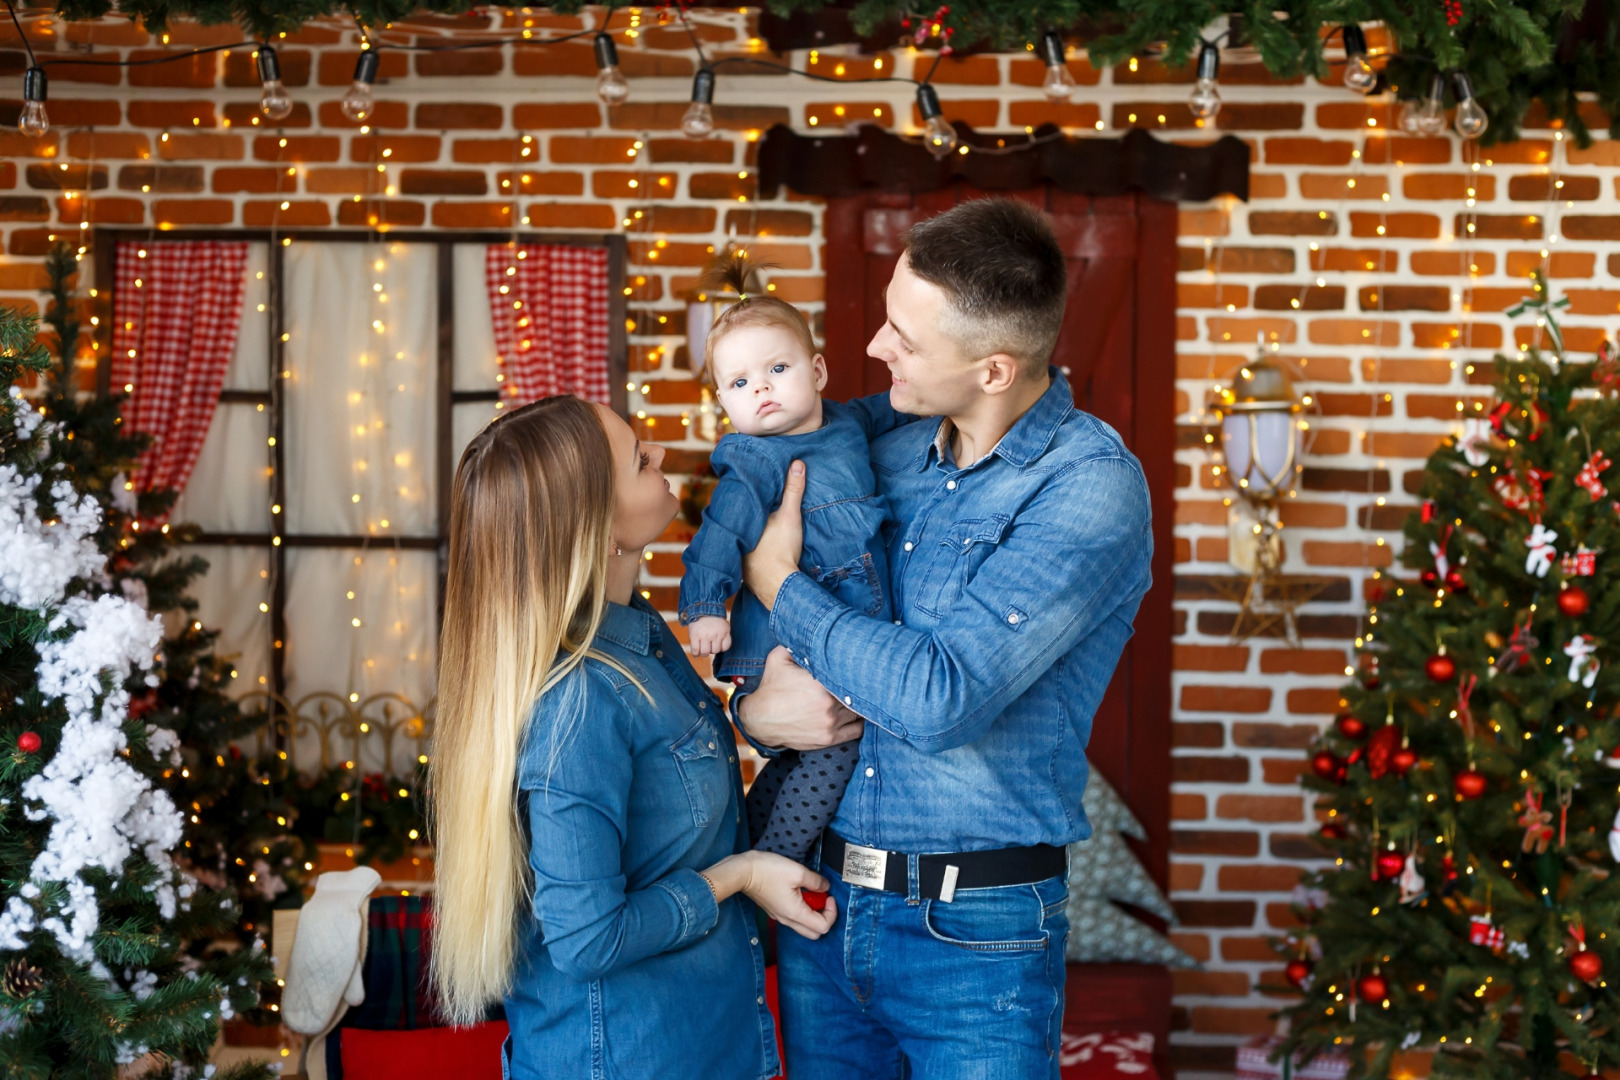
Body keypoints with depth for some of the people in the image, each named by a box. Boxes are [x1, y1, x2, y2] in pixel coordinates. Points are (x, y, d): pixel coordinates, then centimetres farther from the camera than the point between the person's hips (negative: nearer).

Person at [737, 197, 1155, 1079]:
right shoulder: (888, 458, 6)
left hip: (974, 932, -6)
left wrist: (779, 584, -12)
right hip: (821, 902, 6)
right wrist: (756, 704, -7)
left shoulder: (1090, 486, -15)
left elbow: (942, 700, -24)